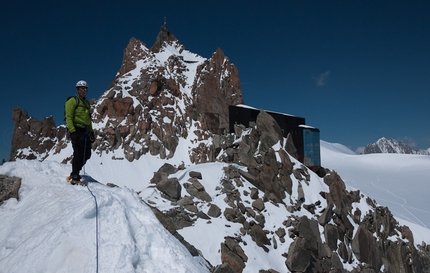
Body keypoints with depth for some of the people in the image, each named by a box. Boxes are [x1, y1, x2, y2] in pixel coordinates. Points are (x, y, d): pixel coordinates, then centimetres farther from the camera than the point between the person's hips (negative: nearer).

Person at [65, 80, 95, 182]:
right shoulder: (72, 101, -2)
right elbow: (69, 117, -10)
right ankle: (74, 176, 2)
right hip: (76, 130, -7)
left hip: (85, 131, 7)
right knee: (78, 153, -8)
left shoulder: (86, 103, 22)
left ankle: (75, 172, 20)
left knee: (87, 154, 5)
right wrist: (72, 131, -19)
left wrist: (91, 131, 19)